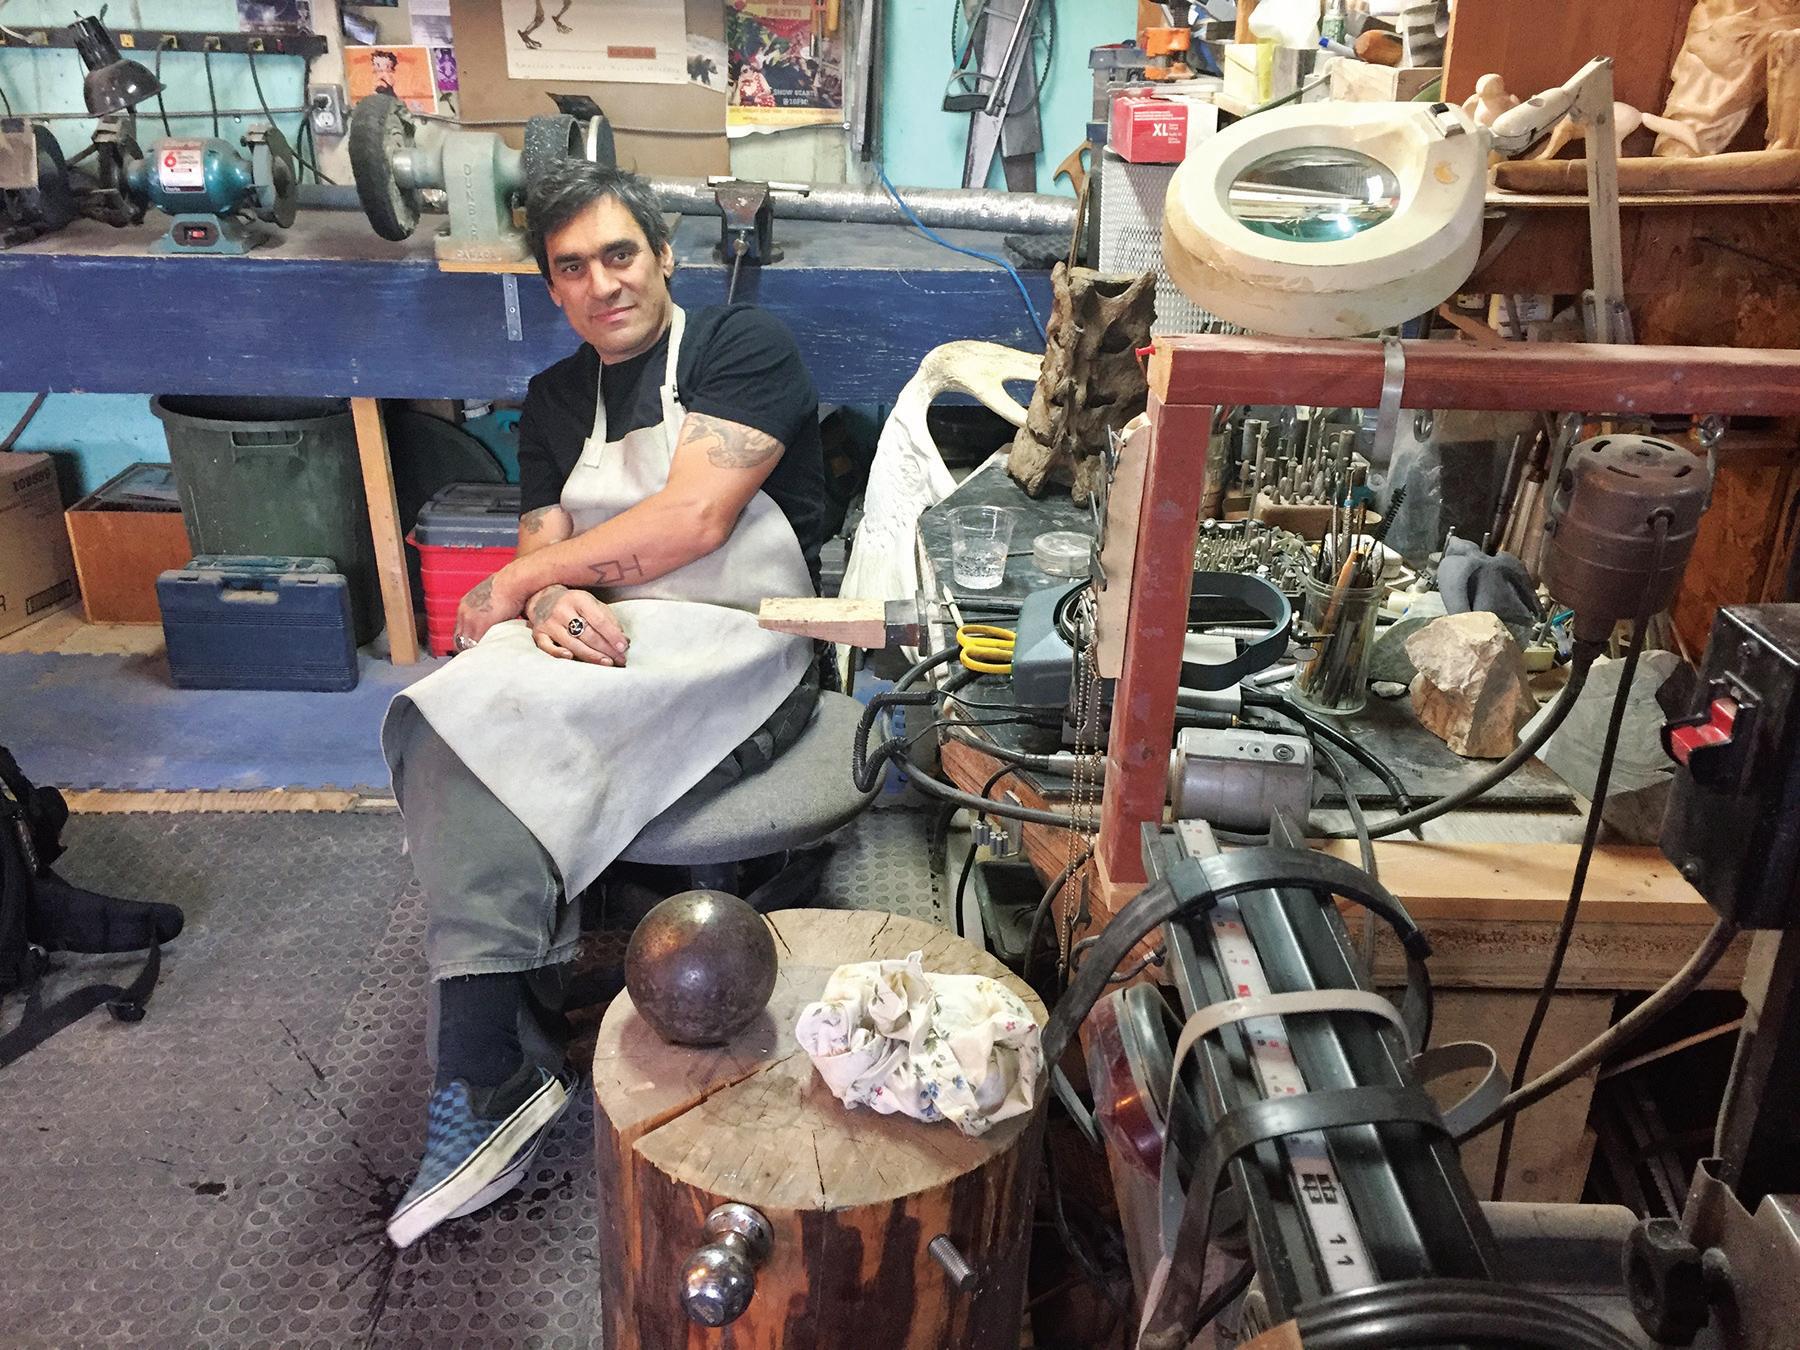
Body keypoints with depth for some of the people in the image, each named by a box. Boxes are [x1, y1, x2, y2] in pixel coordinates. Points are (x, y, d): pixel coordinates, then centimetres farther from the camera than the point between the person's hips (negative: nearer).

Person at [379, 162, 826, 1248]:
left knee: (485, 720, -30)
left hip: (732, 654, -5)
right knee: (447, 733, -27)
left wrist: (514, 585, -8)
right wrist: (549, 600, -16)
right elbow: (543, 547, 10)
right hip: (598, 650, 6)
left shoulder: (746, 346, 1)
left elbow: (692, 518, -14)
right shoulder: (556, 401, 21)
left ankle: (486, 1080, -25)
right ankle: (508, 1066, -24)